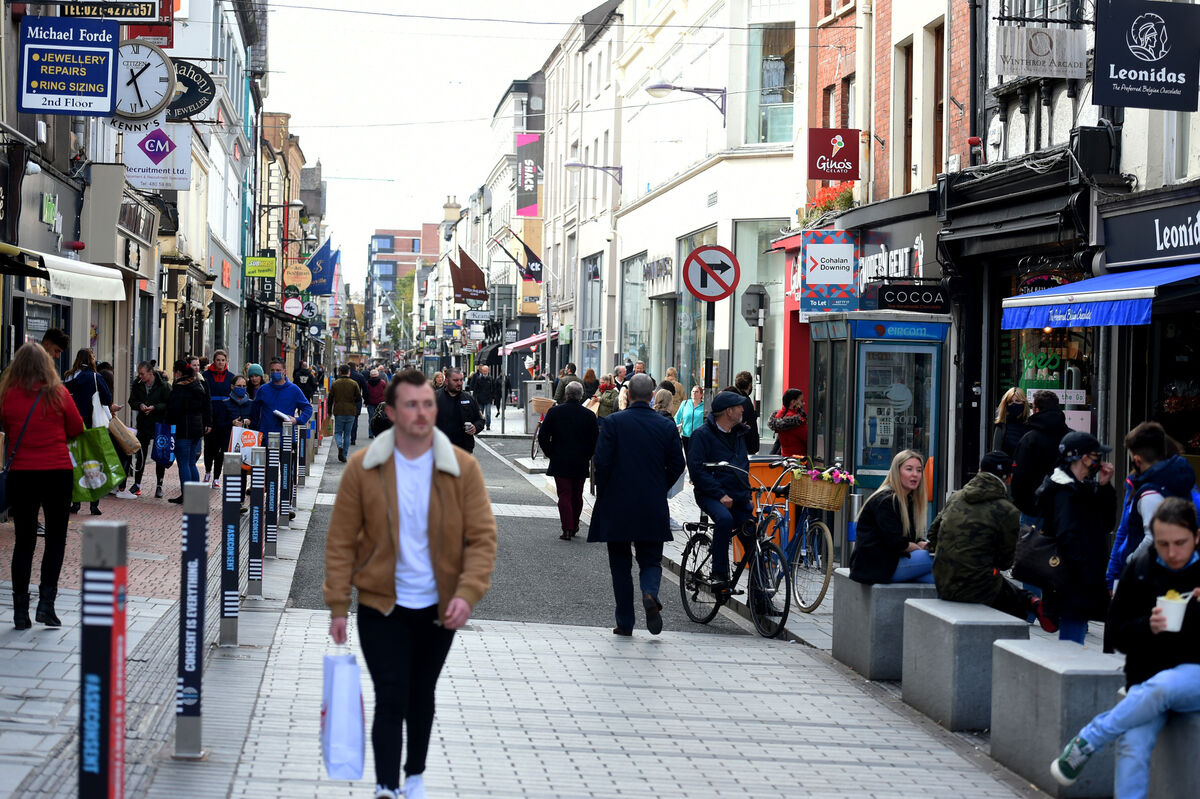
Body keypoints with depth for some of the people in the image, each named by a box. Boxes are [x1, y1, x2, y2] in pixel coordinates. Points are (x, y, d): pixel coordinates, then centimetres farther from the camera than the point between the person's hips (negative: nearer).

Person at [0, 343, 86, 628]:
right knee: (56, 538, 10)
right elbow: (77, 428, 3)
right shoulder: (58, 393, -7)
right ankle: (46, 602, -2)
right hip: (57, 473, -1)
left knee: (23, 541, 9)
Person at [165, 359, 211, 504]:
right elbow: (207, 406, 16)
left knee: (183, 463, -3)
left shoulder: (179, 388, -14)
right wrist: (208, 424, 20)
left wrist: (170, 422, -3)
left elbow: (173, 409, -18)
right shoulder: (198, 386, 11)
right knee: (191, 463, 15)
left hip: (184, 429, -8)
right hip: (198, 428, 8)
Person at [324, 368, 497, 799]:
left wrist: (467, 593, -20)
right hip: (381, 604, -2)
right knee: (391, 700, -8)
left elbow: (482, 537, -6)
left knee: (421, 697, 18)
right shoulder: (363, 468, -9)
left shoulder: (462, 468, -7)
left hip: (438, 606, 2)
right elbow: (341, 540, -4)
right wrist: (338, 606, -6)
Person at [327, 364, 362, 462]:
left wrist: (329, 412, 12)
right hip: (350, 413, 0)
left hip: (338, 412, 0)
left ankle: (340, 446, -19)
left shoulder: (335, 384, 0)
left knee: (338, 432, 10)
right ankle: (344, 454, 9)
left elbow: (330, 399, 2)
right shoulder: (354, 384, -2)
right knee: (347, 434, 10)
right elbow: (359, 398, -3)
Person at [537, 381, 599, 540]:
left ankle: (567, 530, -6)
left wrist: (551, 454, 5)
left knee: (564, 496, 1)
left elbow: (542, 437, -5)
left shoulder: (554, 412, -6)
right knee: (577, 496, 14)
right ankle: (574, 528, 24)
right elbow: (596, 441, -3)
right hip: (581, 464, 1)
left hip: (560, 462, -1)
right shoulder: (589, 415, -6)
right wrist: (587, 456, 10)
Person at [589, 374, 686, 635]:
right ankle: (650, 594, -19)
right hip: (653, 508, 2)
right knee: (651, 560, 12)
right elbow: (677, 465, 2)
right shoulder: (666, 426, 0)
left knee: (620, 564, 9)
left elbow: (602, 462, -11)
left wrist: (602, 493, 5)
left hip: (617, 506, -1)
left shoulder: (613, 423, -8)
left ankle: (625, 623, 10)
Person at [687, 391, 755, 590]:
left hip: (739, 497, 6)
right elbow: (696, 469, -14)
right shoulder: (702, 434, -6)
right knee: (724, 519, -36)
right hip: (711, 496, -6)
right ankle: (719, 574, -28)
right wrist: (720, 495, -19)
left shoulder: (739, 432, 15)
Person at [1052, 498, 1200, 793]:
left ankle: (1086, 742, -20)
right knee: (1133, 745, -25)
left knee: (1160, 687, -36)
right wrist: (1148, 627, -13)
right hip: (1147, 677, 2)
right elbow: (1115, 633, 8)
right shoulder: (1140, 569, 5)